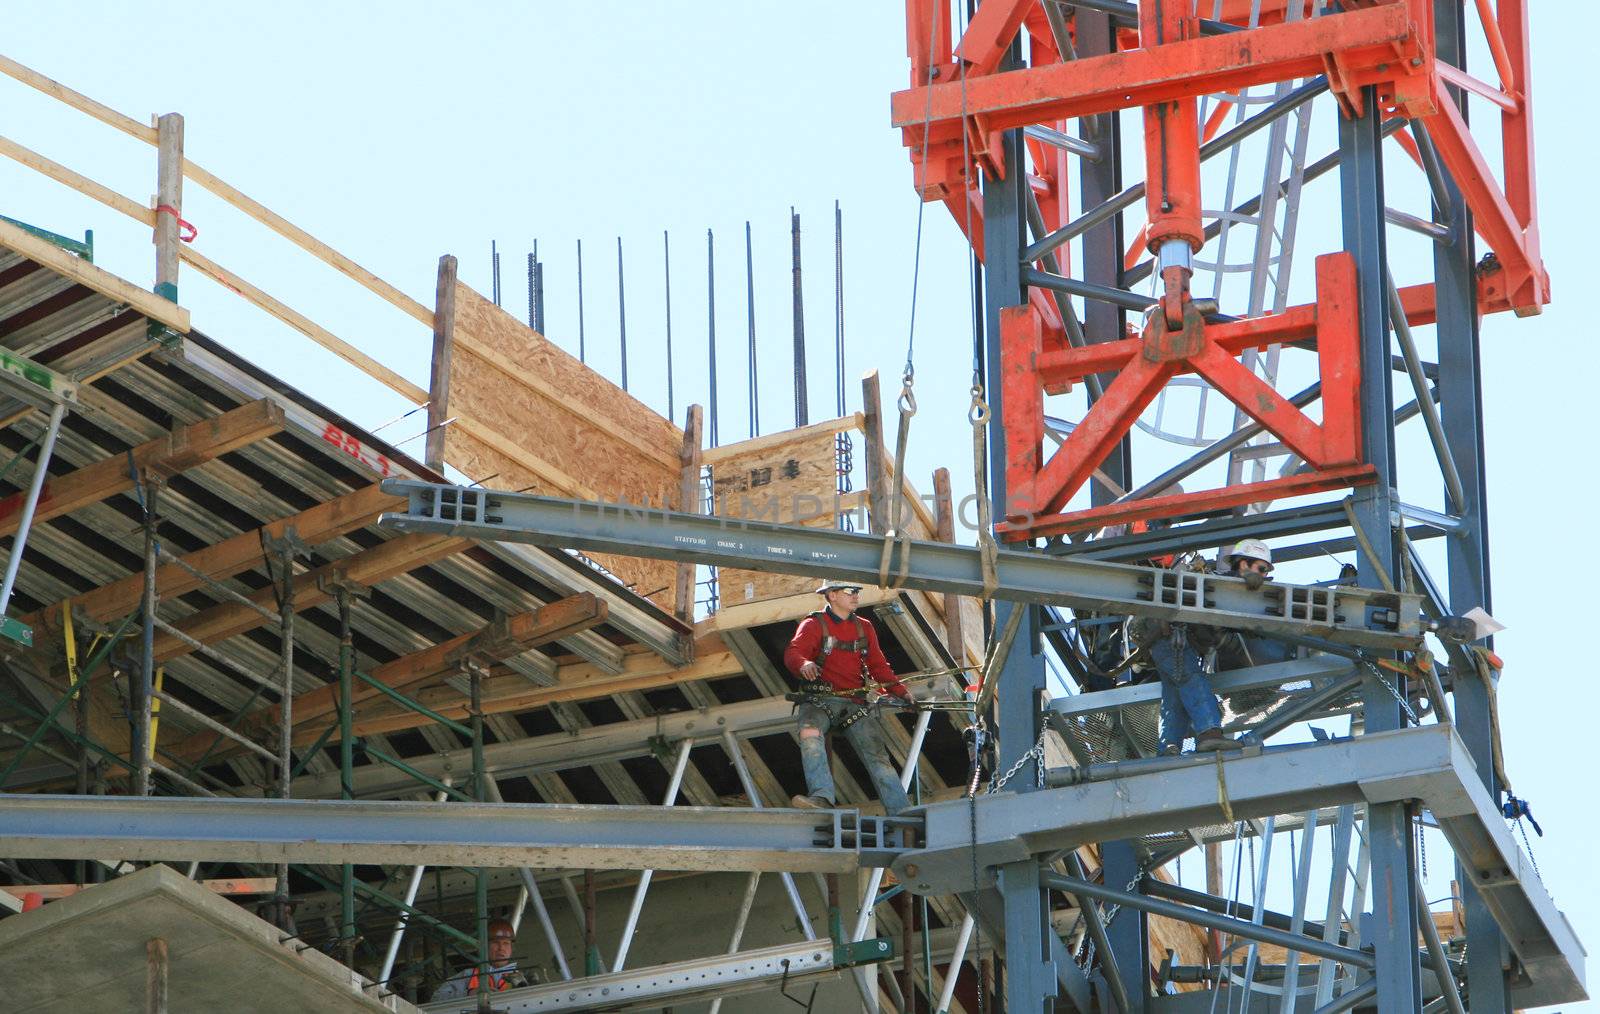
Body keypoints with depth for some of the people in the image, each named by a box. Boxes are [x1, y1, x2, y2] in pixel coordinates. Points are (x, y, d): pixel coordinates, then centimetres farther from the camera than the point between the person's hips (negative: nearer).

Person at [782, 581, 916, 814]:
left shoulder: (864, 627, 20)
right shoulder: (813, 625, 5)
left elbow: (879, 666, 24)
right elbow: (793, 653, -11)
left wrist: (900, 691, 9)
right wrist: (804, 665, -35)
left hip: (856, 704, 4)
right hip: (821, 699, -4)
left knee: (877, 754, -10)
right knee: (810, 733, -34)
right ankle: (822, 797, -46)